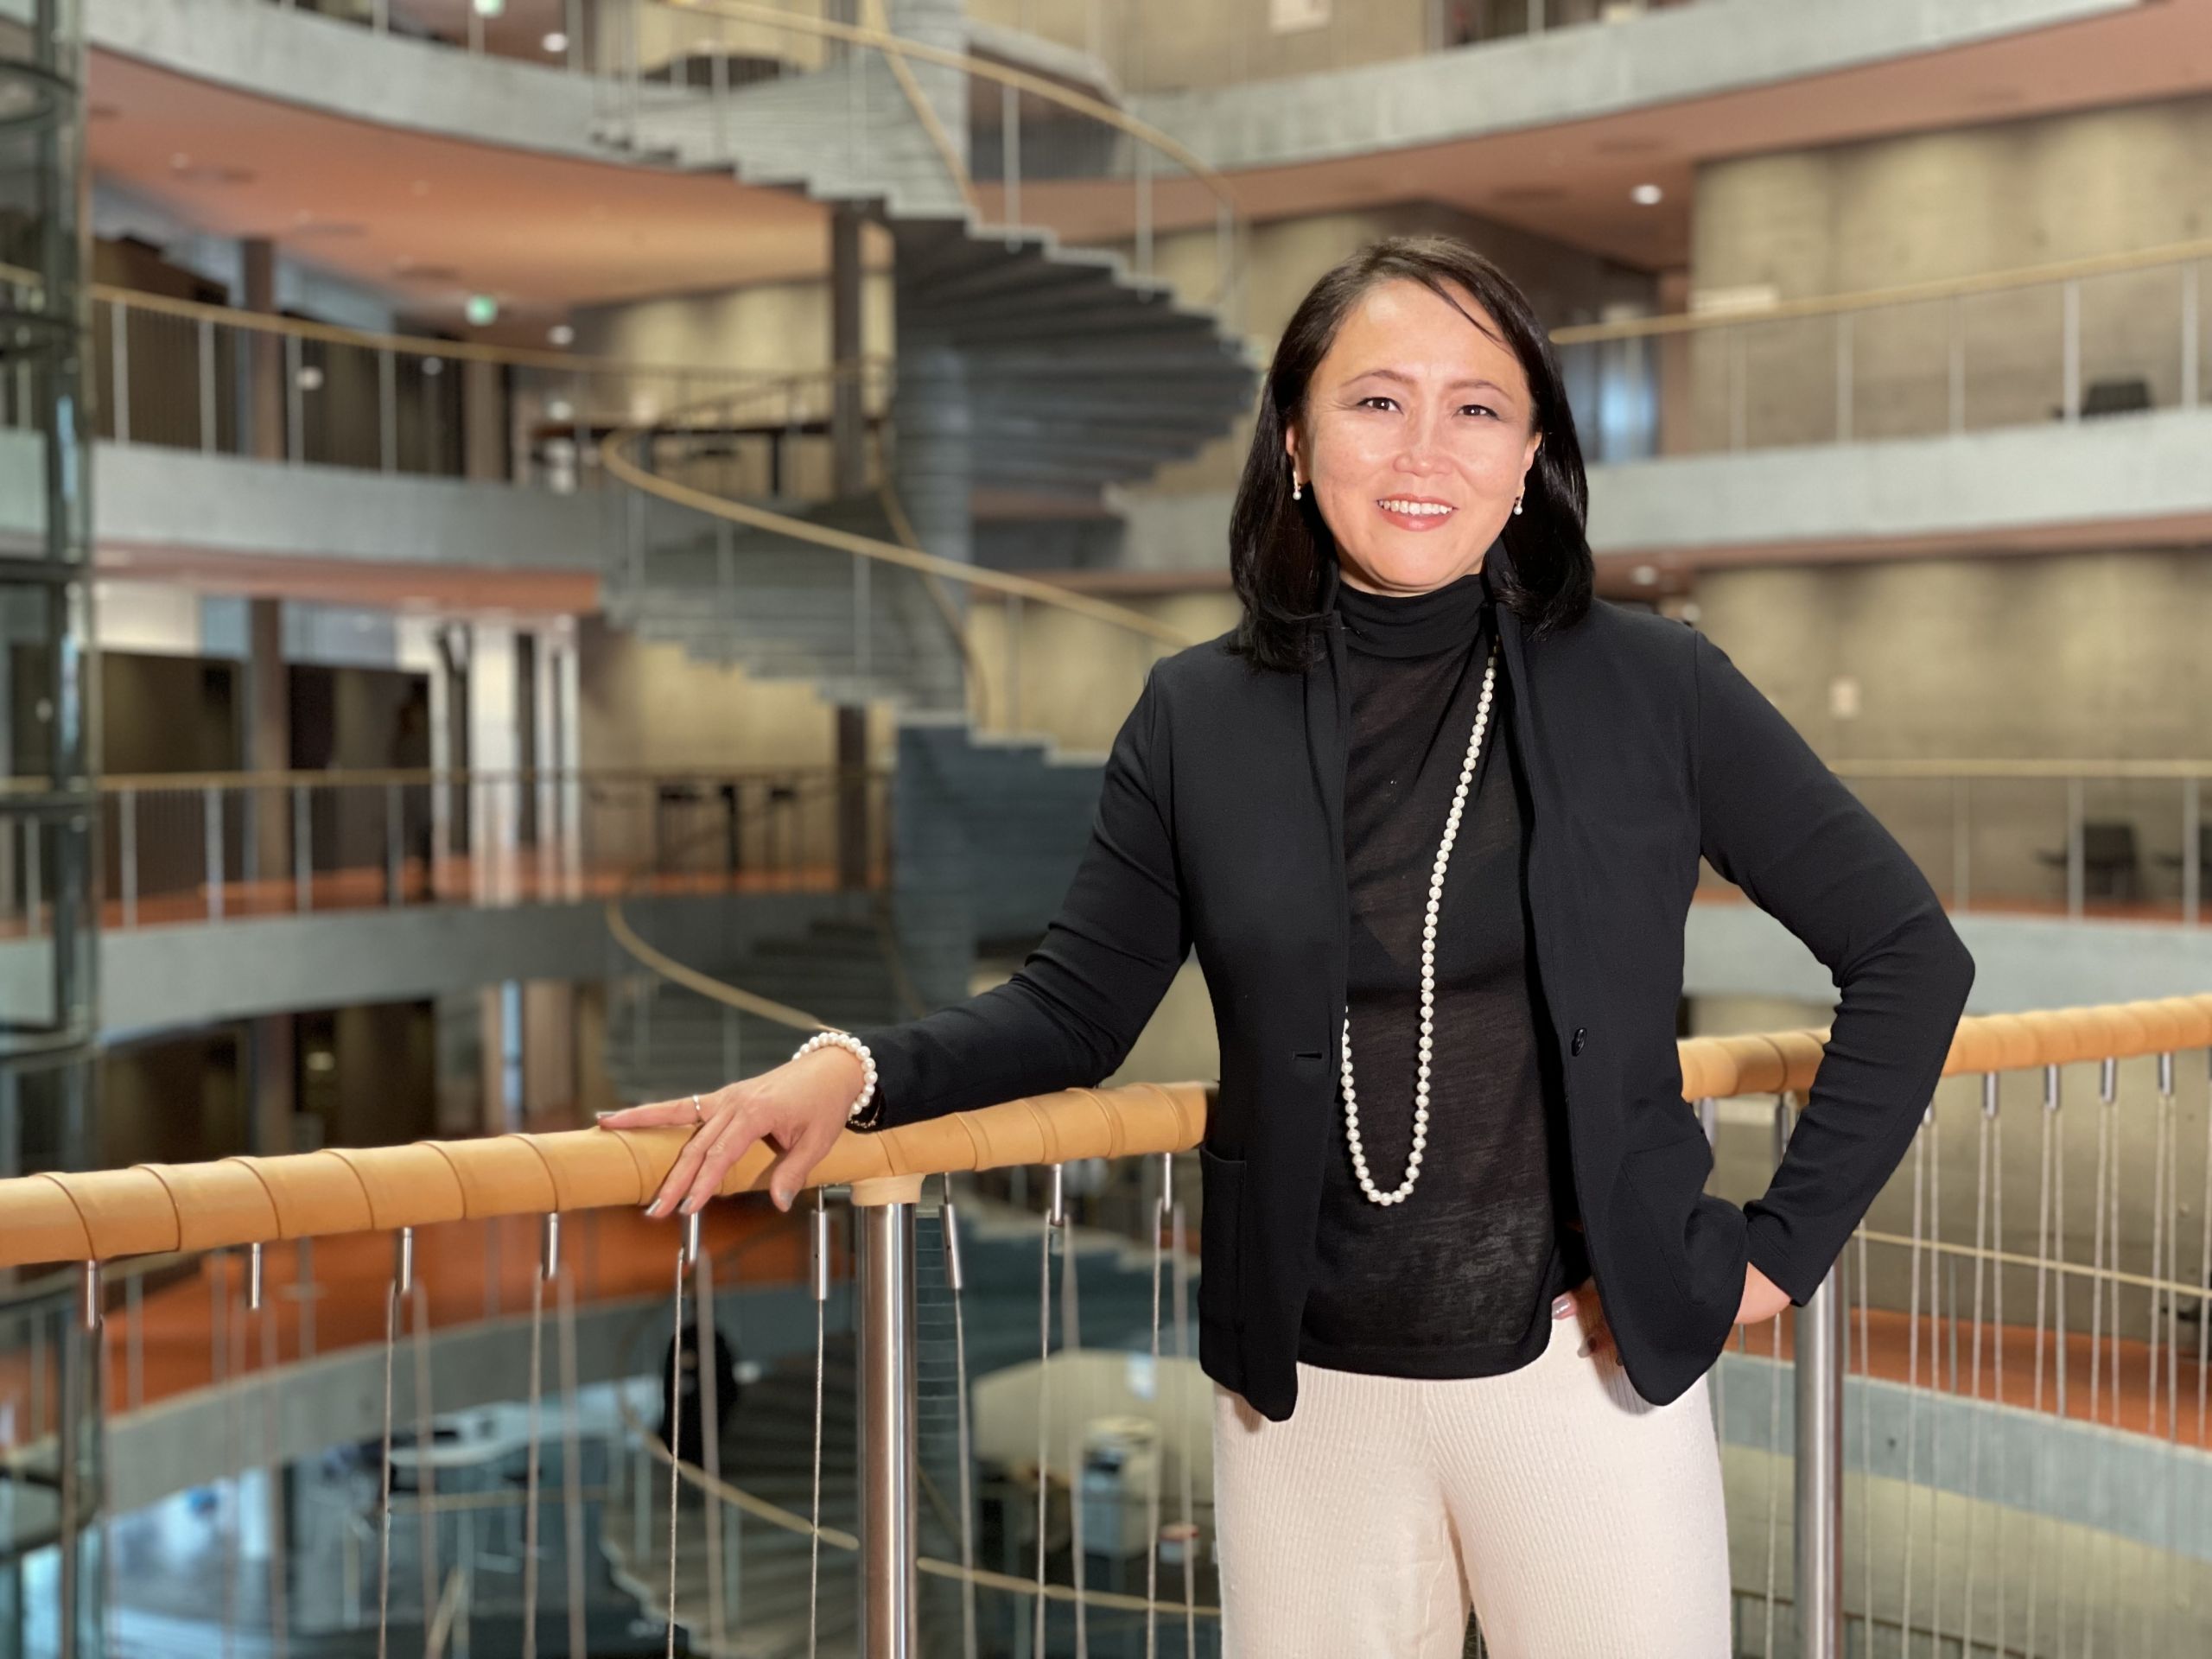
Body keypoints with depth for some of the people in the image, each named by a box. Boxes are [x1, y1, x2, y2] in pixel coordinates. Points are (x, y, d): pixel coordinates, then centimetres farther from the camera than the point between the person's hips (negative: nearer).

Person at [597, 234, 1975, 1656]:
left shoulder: (1654, 690, -4)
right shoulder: (1200, 720, 1)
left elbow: (1908, 953, 2)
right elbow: (1074, 1009, 5)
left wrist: (1783, 1246, -3)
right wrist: (858, 1068, -13)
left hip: (1590, 1372, -1)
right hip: (1306, 1396, 1)